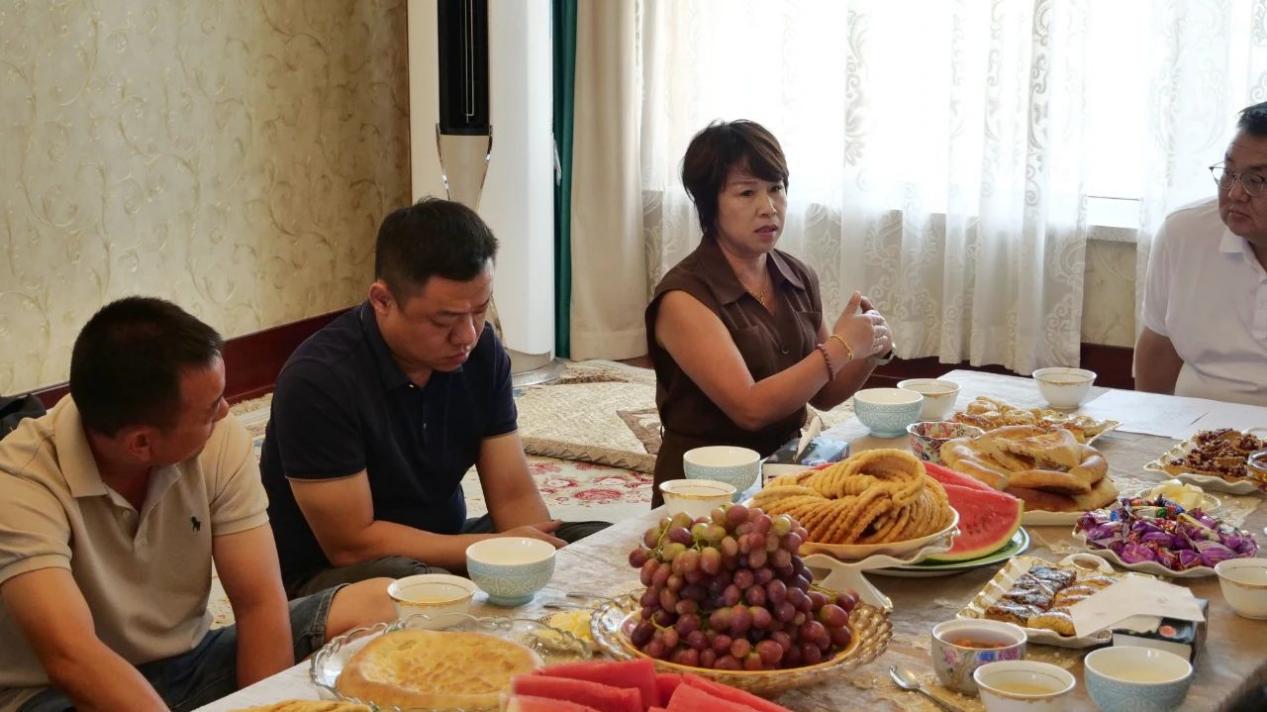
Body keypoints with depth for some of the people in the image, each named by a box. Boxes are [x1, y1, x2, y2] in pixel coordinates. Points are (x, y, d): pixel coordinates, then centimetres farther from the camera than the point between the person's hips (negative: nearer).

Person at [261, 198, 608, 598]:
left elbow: (514, 496, -3)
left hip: (445, 547, 7)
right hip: (329, 573, -7)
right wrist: (493, 547, -23)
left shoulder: (480, 350, -4)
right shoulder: (318, 381, -25)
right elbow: (351, 543, -21)